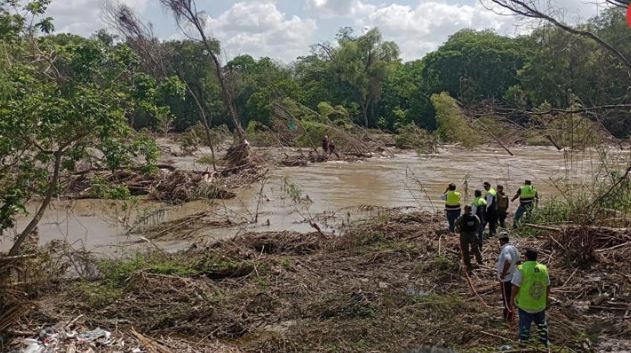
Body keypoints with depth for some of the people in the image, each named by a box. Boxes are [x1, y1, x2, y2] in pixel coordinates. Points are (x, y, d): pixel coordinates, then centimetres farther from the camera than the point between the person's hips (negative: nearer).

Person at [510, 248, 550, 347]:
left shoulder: (521, 269, -18)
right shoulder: (543, 269, -3)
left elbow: (515, 286, -18)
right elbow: (547, 286, 7)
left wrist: (512, 299, -6)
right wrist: (547, 298, 21)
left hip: (524, 303, -5)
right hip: (540, 303, 5)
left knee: (525, 325, 6)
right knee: (541, 323, 25)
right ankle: (544, 342, 40)